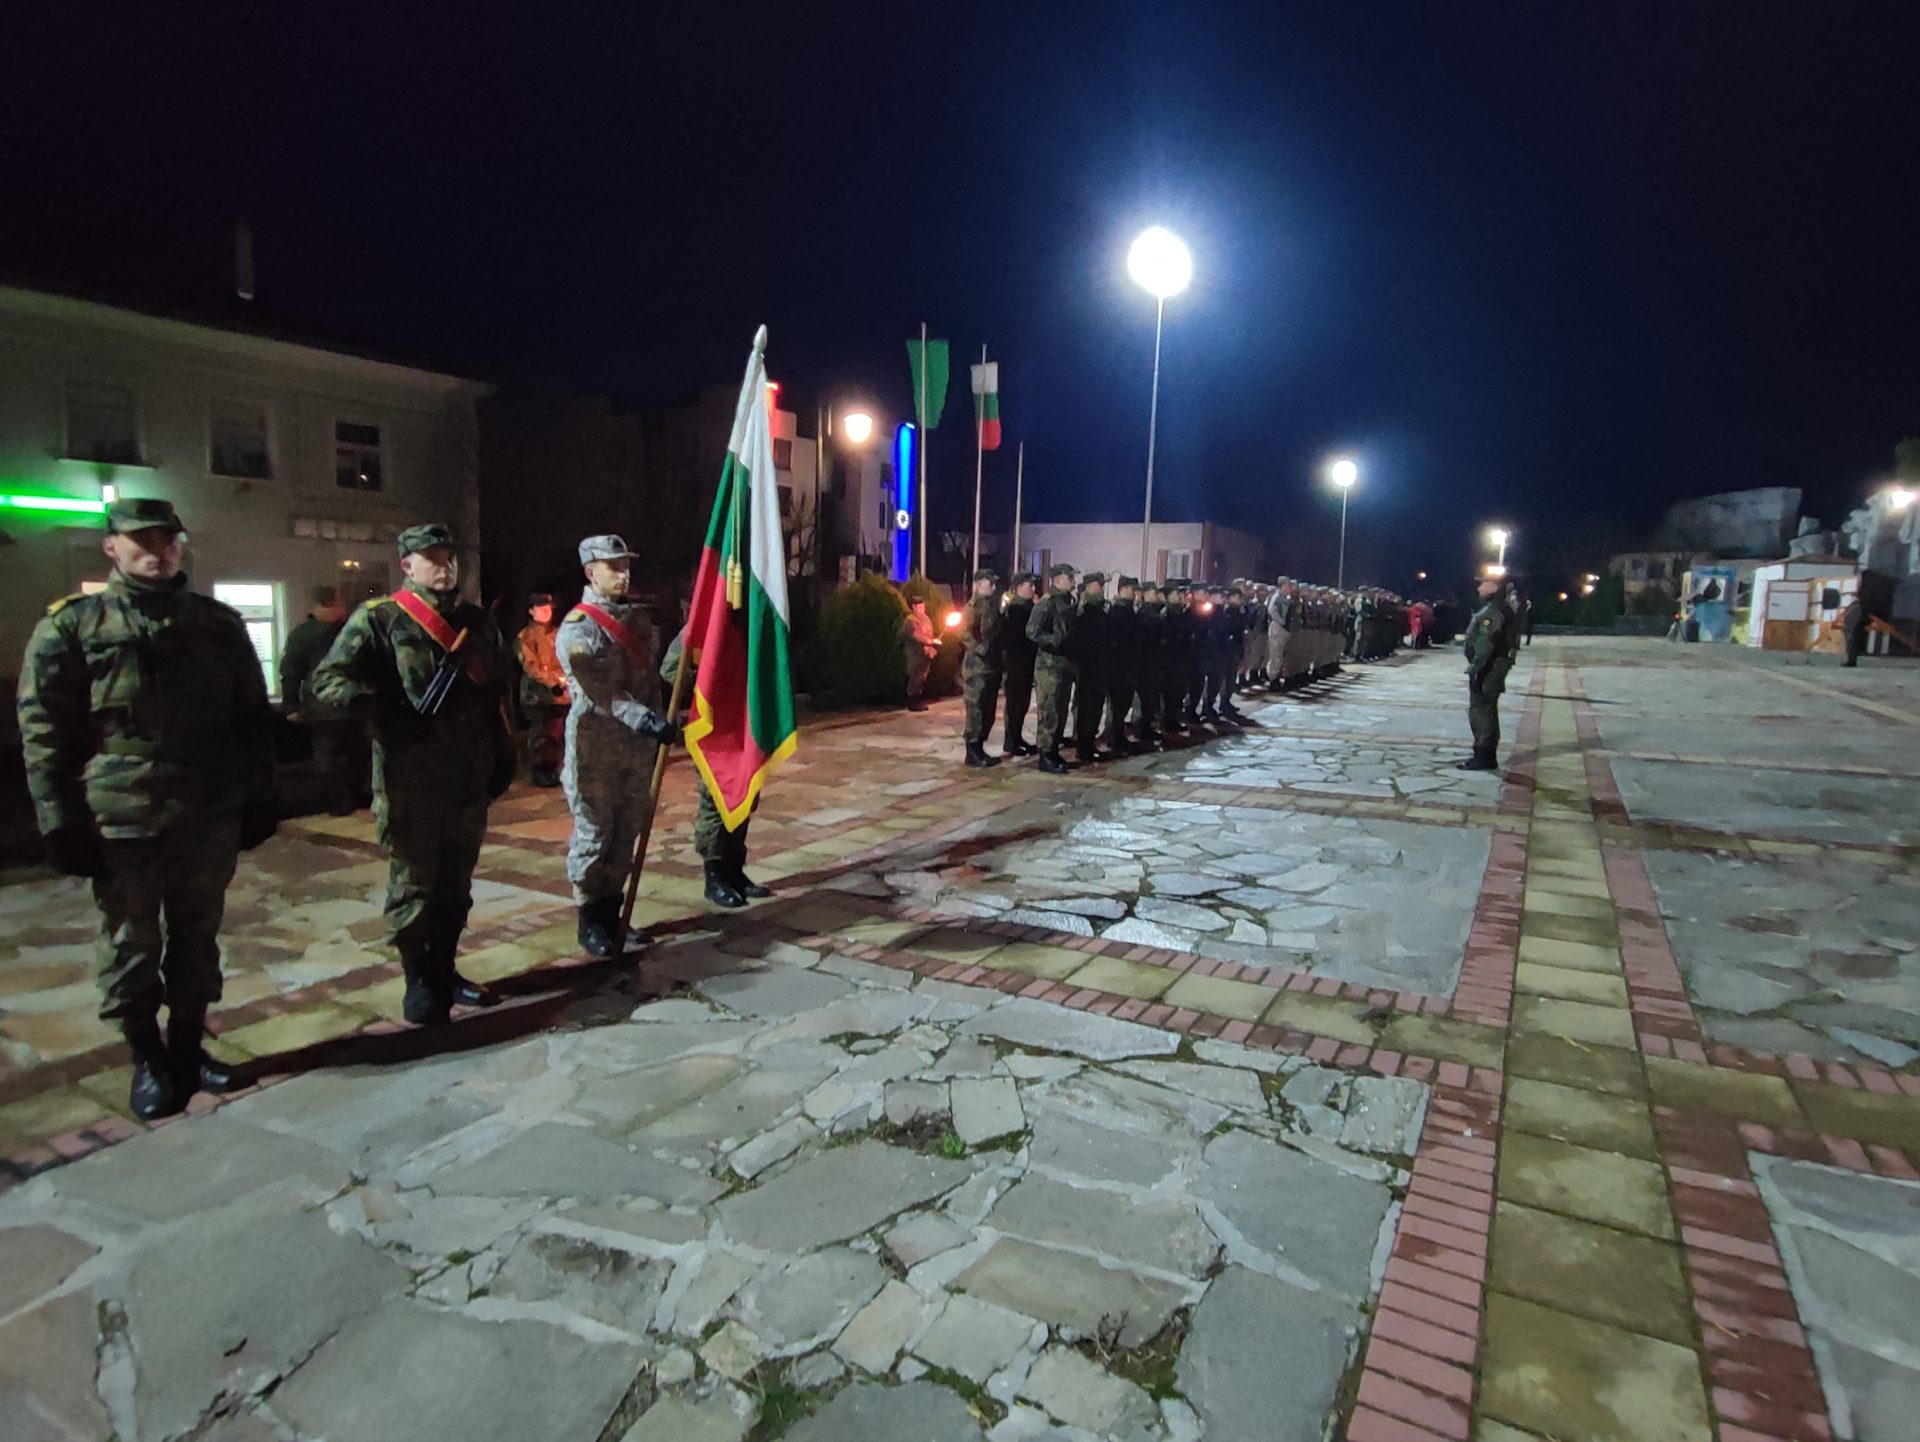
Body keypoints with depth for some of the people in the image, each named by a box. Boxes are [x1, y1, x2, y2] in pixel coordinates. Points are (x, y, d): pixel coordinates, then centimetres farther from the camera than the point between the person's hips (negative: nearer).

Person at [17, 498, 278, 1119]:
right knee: (131, 946, 8)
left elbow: (253, 716, 11)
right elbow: (43, 732, -2)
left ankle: (188, 1048, 27)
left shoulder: (219, 622, 8)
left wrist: (259, 798, 7)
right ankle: (147, 1062, 24)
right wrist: (61, 822, -7)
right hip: (121, 821, -2)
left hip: (211, 816, 3)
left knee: (197, 938, 12)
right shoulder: (71, 625, 0)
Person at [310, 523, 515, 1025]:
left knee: (456, 883, 13)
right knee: (413, 884, 3)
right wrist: (386, 711, -21)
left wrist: (503, 757, 15)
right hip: (410, 781, -5)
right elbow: (327, 681, -6)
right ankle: (418, 983, 15)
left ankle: (444, 971, 26)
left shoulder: (478, 623, 14)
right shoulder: (379, 619, -3)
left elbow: (497, 696, 19)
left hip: (469, 780, 5)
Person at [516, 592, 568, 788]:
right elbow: (531, 667, -11)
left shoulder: (557, 633, 15)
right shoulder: (525, 637, -3)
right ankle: (540, 774, 5)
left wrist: (568, 679, -5)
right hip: (537, 695, -5)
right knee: (540, 737, -3)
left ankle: (553, 771, 20)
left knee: (558, 735, 9)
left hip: (561, 694, 5)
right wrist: (553, 682, -21)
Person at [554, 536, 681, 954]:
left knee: (626, 833, 12)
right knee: (593, 834, 1)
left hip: (638, 744, 7)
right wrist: (644, 719, -32)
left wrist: (661, 718, 7)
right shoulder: (577, 629, -11)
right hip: (595, 746, -7)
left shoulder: (638, 616, 11)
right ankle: (589, 922, 14)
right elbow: (601, 690, -22)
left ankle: (612, 914, 24)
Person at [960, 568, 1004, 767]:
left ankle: (979, 749, 21)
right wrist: (980, 649, -22)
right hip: (977, 667, -9)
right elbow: (964, 633, -23)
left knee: (988, 711, 12)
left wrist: (997, 653, 10)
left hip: (991, 666, 9)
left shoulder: (992, 605, 16)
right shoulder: (973, 606, -10)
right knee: (976, 710, -5)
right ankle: (972, 753, 0)